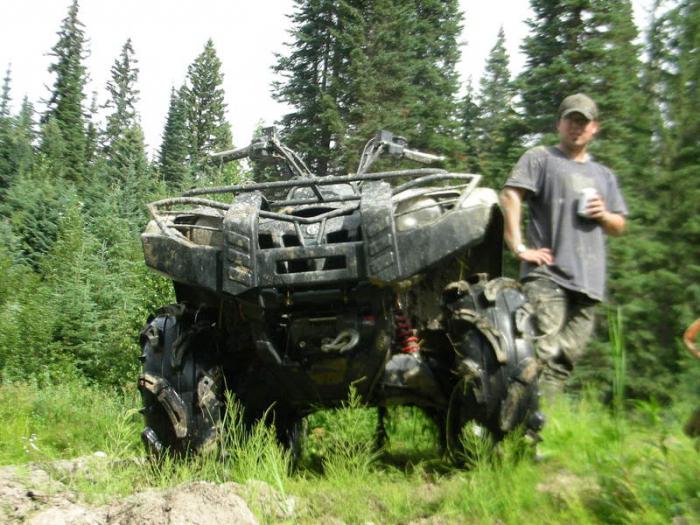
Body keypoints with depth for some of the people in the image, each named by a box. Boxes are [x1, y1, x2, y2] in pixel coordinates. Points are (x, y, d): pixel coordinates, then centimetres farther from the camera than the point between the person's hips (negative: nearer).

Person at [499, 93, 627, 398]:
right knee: (542, 352, -18)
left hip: (588, 281, 6)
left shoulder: (604, 175, 28)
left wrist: (604, 216, 4)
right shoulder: (540, 158, 9)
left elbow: (619, 227, 28)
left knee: (565, 360, 3)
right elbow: (510, 195, -6)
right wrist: (519, 247, -15)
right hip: (547, 273, -6)